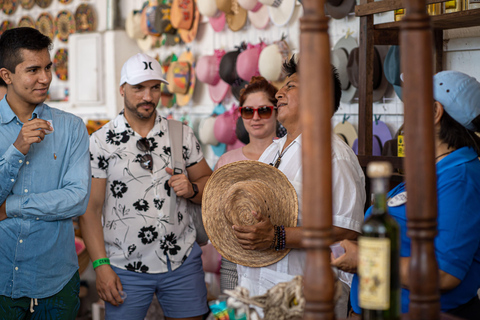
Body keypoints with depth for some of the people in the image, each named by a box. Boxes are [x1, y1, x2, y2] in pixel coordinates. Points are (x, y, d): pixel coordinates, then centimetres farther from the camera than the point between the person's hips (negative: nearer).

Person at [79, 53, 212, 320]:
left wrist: (192, 189, -9)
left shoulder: (182, 134, 6)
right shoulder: (101, 142, -3)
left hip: (183, 261, 3)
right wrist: (101, 266, -11)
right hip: (126, 268, -2)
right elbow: (90, 210, -4)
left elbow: (208, 181, 14)